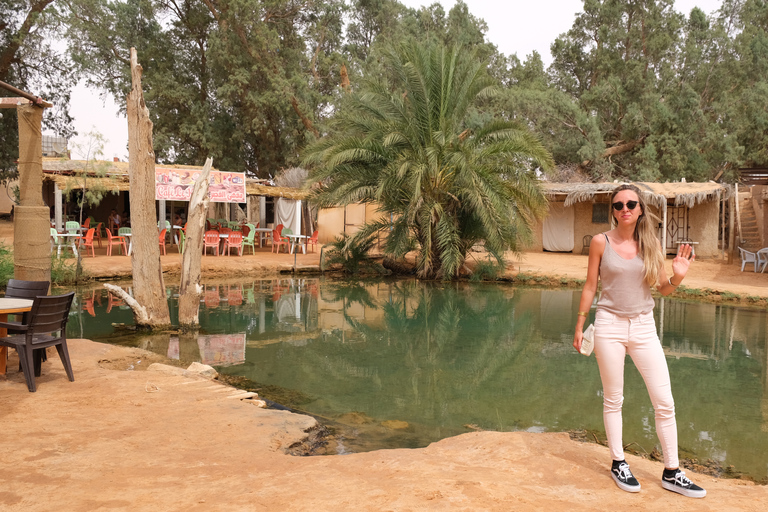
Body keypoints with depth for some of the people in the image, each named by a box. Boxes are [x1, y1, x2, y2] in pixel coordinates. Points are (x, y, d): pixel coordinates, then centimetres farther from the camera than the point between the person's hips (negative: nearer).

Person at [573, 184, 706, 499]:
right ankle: (618, 464, 24)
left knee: (665, 402, 2)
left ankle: (672, 473, 16)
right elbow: (590, 286, 2)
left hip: (644, 327, 2)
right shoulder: (601, 242, -4)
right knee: (613, 400, 8)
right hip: (610, 325, -2)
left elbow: (663, 289, 7)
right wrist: (579, 326, 3)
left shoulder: (650, 243, 1)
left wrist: (677, 276, -15)